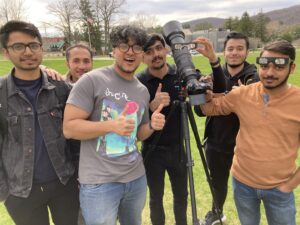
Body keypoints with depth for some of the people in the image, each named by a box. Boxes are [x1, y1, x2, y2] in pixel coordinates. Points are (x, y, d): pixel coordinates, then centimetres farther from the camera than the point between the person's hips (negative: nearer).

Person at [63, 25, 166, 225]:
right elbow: (69, 128, -14)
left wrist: (152, 126, -6)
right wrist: (110, 125, -26)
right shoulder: (92, 80, -12)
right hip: (99, 182, -6)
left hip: (136, 178, 6)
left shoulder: (143, 90, 6)